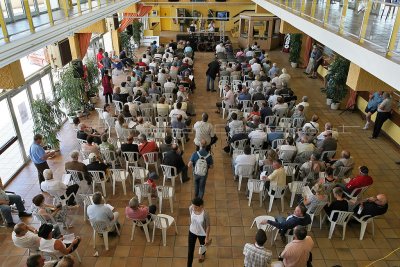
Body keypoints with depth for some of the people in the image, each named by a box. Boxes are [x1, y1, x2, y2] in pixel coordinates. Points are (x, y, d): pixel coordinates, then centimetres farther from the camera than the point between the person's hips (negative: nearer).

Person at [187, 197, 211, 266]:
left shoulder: (205, 214, -36)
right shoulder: (191, 208, -24)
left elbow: (208, 226, -20)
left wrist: (207, 237, -10)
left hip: (202, 233, -2)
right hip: (192, 231, 2)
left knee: (202, 245, 31)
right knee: (190, 251, 11)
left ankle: (203, 254, 67)